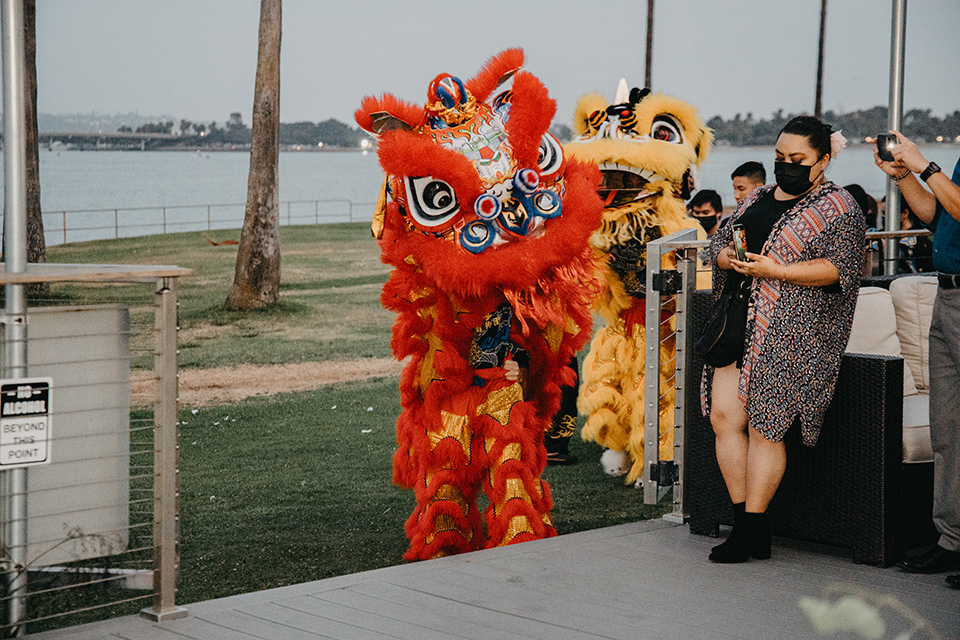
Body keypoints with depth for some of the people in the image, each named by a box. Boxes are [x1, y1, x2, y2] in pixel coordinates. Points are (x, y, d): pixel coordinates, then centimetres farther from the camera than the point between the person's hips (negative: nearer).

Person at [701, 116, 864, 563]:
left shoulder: (837, 208, 0)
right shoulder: (756, 198, 21)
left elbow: (839, 268, -11)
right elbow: (718, 241, 23)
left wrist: (776, 270, -19)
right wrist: (727, 256, -2)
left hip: (791, 331, -6)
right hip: (739, 320, 6)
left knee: (763, 425, -8)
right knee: (723, 414, -4)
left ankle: (752, 529, 0)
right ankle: (743, 519, 4)